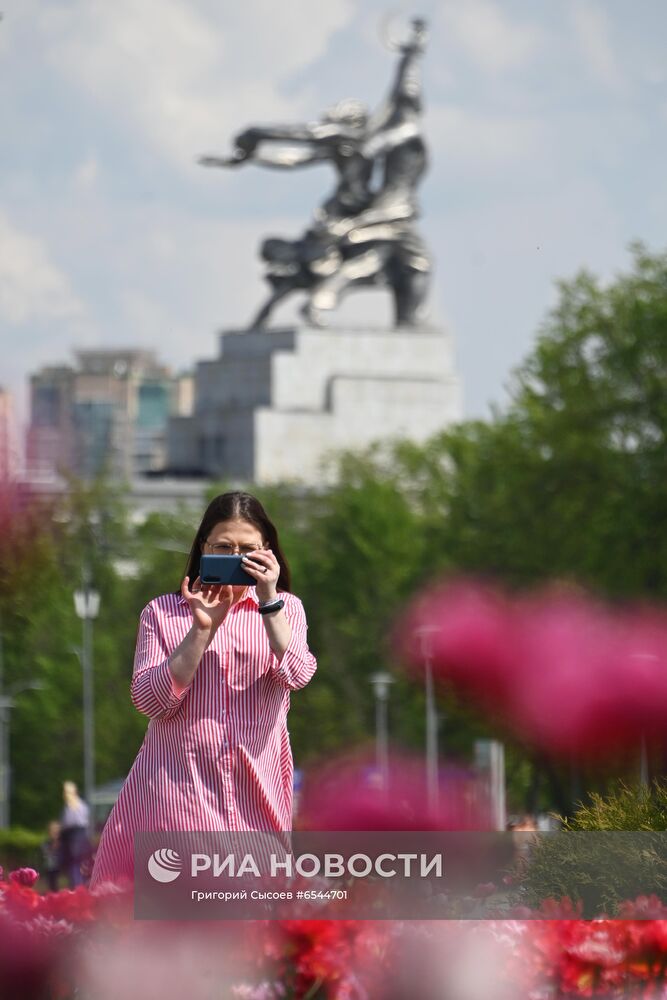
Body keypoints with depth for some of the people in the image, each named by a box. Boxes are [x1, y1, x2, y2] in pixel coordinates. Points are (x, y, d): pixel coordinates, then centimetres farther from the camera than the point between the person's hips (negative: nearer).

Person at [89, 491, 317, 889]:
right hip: (178, 785, -1)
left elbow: (295, 676, -9)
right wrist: (202, 628, -13)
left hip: (256, 788, 1)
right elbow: (151, 701, -5)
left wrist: (268, 599, -16)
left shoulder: (285, 608, 9)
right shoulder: (162, 612, 7)